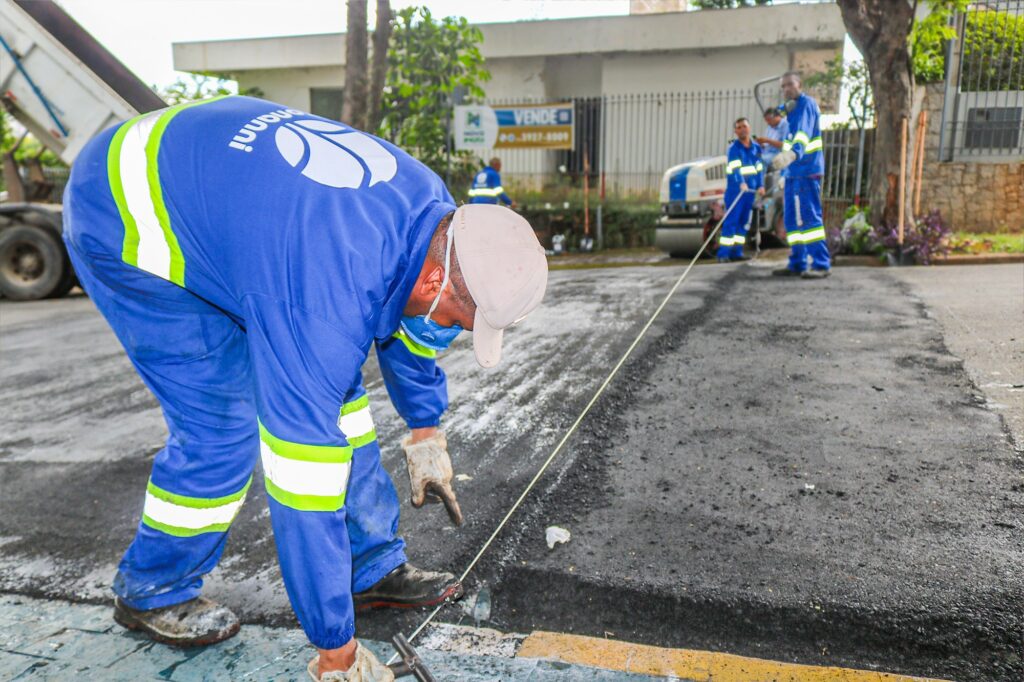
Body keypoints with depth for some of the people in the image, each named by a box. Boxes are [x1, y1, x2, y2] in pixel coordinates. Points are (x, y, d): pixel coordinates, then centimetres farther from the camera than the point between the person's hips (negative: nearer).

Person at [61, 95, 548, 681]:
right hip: (127, 227, -7)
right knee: (224, 426, -12)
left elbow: (407, 322, 7)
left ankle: (374, 569, 14)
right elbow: (304, 482, -35)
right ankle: (150, 592, 17)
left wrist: (425, 429, 16)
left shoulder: (434, 208, -14)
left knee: (332, 388, 1)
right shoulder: (325, 301, -40)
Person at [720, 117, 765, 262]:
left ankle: (736, 252, 14)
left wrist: (761, 185, 1)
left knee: (744, 222, 8)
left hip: (750, 189, 6)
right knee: (731, 221, -11)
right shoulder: (734, 148, -7)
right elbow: (735, 168, -21)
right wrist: (741, 183, -35)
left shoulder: (756, 147, 13)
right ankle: (723, 254, -11)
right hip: (735, 189, -6)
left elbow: (759, 167, 14)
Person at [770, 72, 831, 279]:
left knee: (809, 216, -11)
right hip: (793, 172, 9)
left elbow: (803, 132, -26)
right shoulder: (792, 108, 19)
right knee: (792, 218, 8)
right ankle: (797, 264, 14)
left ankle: (821, 264, -8)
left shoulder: (806, 103, -9)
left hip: (807, 171, -9)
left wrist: (792, 153, -41)